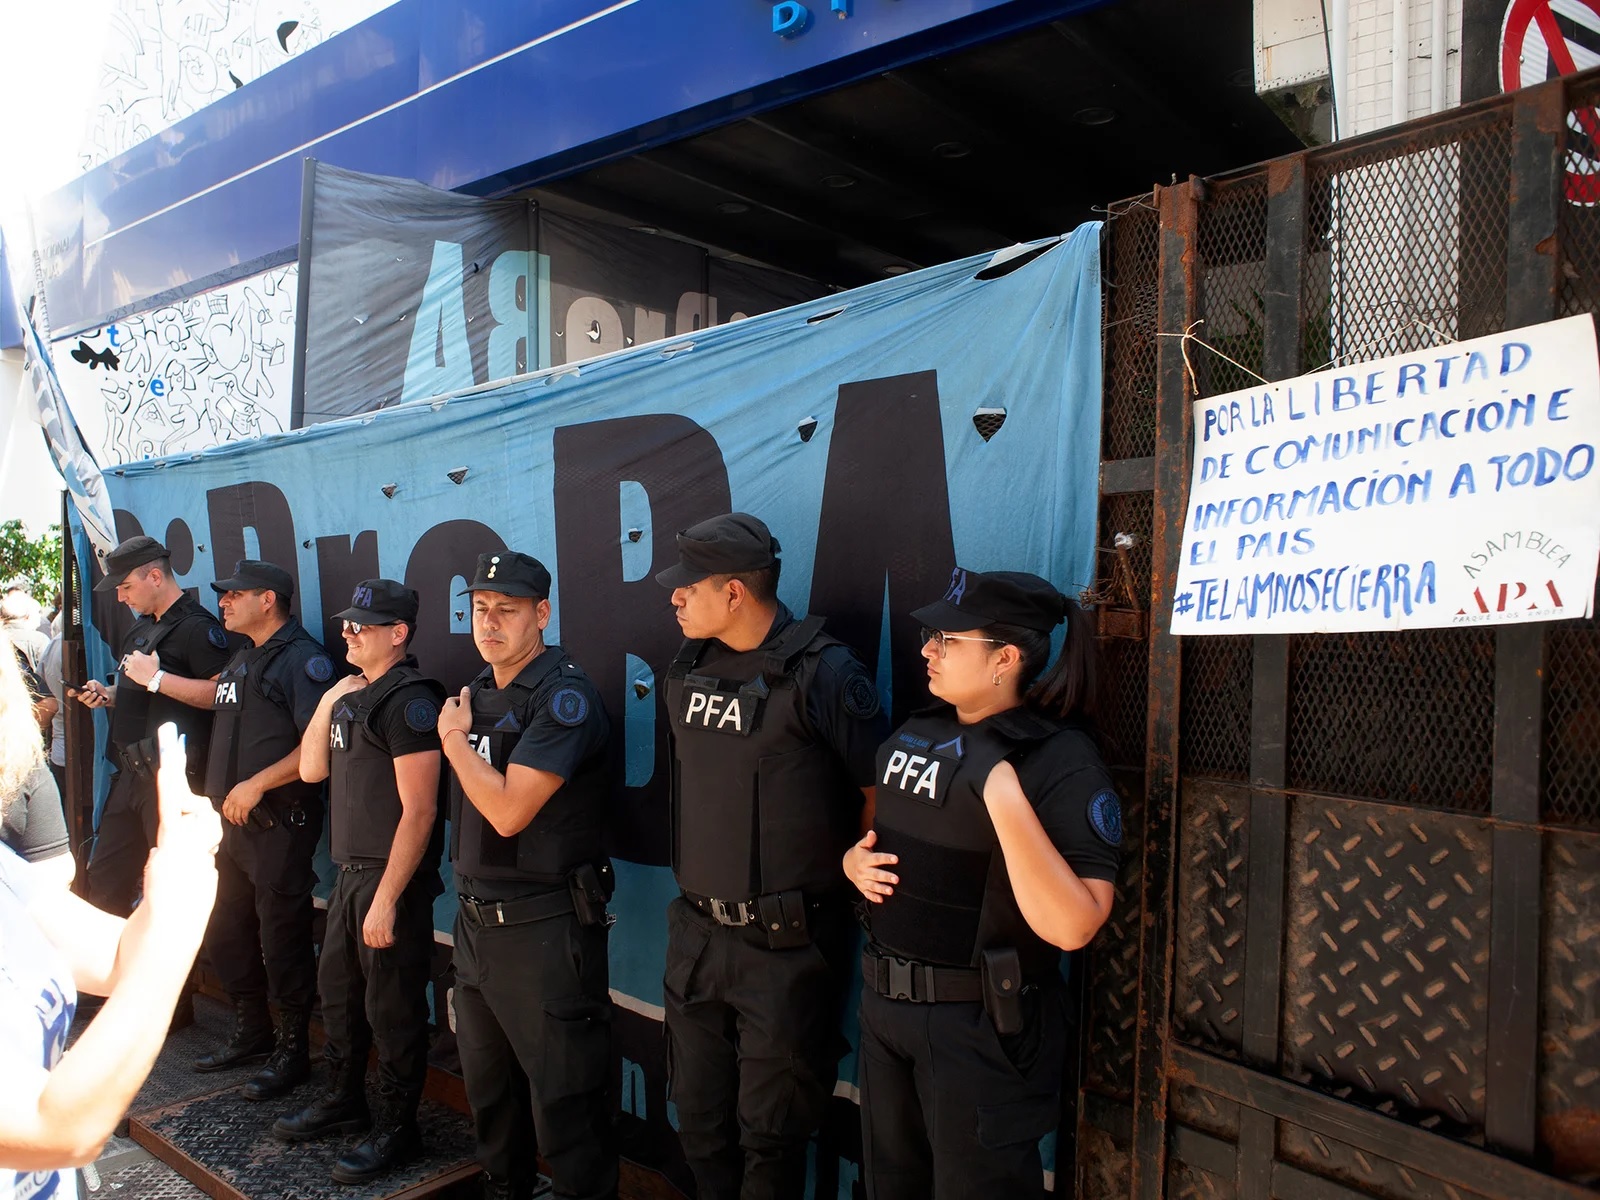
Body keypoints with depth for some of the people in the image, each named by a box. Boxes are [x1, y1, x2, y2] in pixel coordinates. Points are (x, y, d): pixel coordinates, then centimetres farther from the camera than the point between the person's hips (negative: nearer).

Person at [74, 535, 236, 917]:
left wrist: (156, 677, -22)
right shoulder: (143, 626, 18)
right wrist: (106, 695, 11)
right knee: (106, 879, 17)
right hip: (132, 770, 10)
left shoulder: (197, 626, -13)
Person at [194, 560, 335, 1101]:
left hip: (280, 826, -10)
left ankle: (292, 1051, 15)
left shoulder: (303, 658, -14)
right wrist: (218, 794, 16)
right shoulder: (241, 660, 17)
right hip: (231, 822, 10)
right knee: (224, 933, 18)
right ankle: (252, 1032, 35)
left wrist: (256, 785, -21)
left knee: (282, 940, 0)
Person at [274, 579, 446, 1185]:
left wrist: (386, 900, -22)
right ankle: (344, 1099, 41)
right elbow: (311, 770, 9)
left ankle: (397, 1128, 19)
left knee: (392, 1008, 3)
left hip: (392, 878, -9)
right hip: (351, 871, 9)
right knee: (337, 989, 22)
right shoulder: (354, 694, 11)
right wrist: (329, 700, 0)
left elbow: (419, 811, -21)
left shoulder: (408, 699, -18)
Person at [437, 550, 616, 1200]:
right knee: (487, 1089, 24)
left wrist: (454, 738, -13)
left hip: (544, 927, -9)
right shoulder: (477, 693, 9)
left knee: (562, 1102, 2)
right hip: (475, 920, 9)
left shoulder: (565, 696, -17)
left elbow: (508, 811, -23)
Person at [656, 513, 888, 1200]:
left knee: (770, 1133, 10)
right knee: (699, 1120, 20)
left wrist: (844, 871, -3)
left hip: (785, 944, -6)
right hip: (697, 932, 7)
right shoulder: (687, 671, 5)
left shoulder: (822, 673, -17)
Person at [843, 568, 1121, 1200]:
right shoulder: (916, 732, 3)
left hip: (981, 1025, -7)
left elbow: (1071, 926, -27)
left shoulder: (1061, 759, -19)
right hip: (883, 1003, 7)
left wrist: (1005, 798, -33)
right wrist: (855, 860, -3)